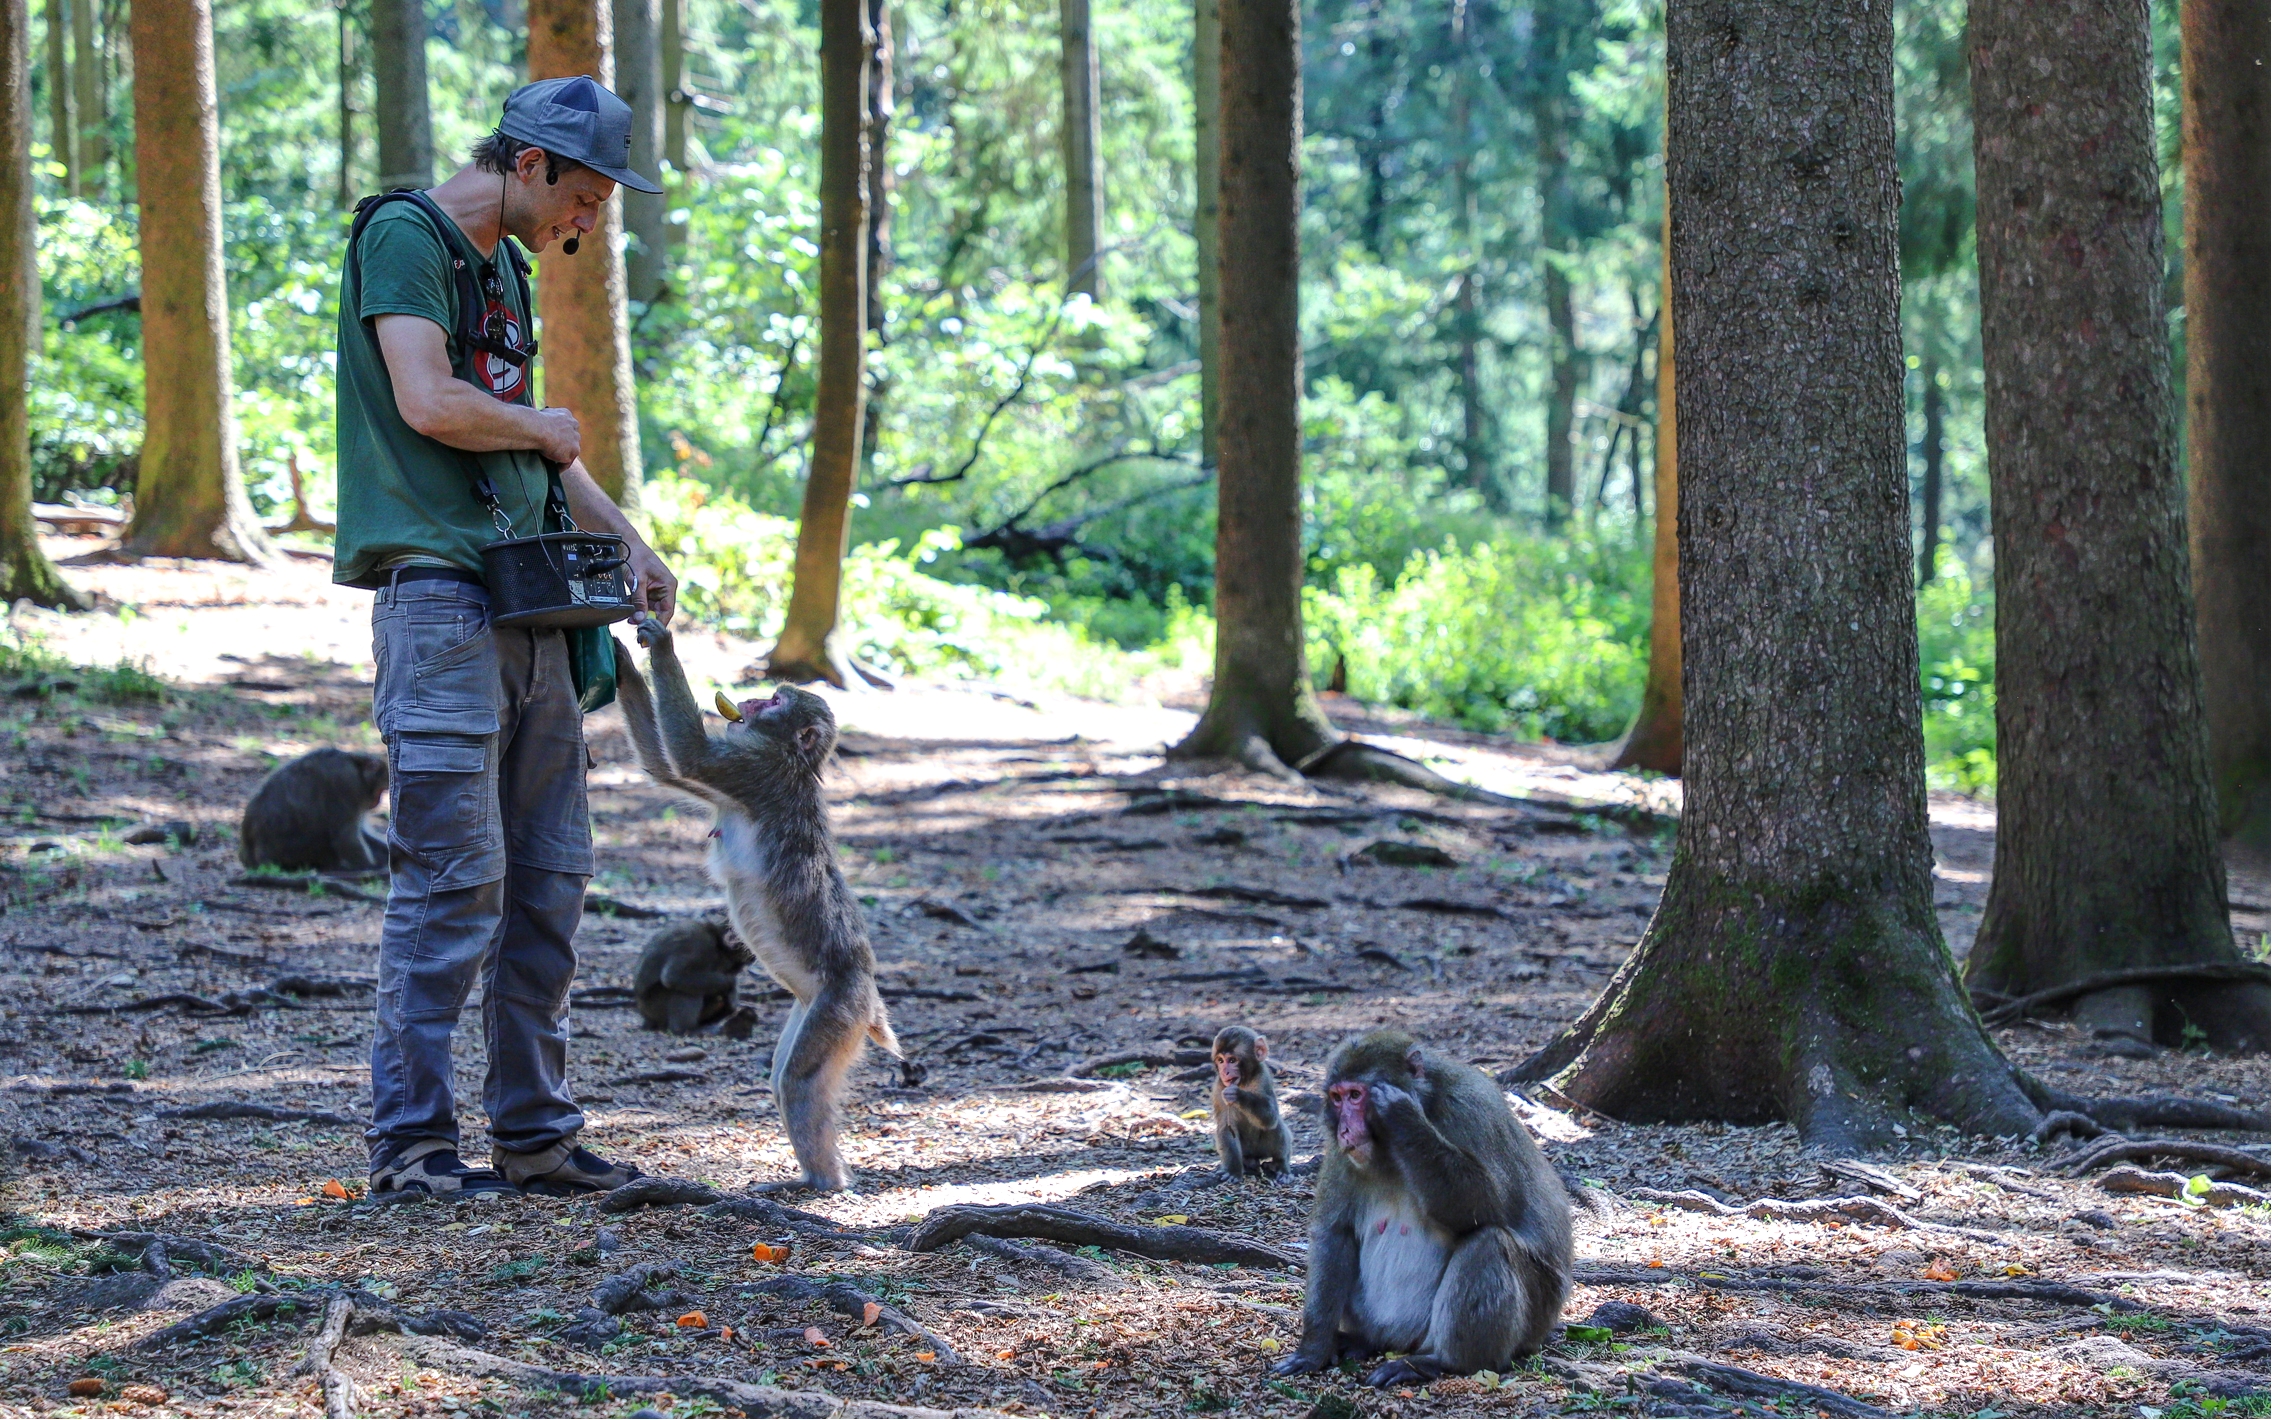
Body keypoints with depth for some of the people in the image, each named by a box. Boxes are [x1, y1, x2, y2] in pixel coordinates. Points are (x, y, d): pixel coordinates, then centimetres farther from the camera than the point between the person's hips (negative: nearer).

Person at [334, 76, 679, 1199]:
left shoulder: (503, 265, 21)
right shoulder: (404, 237, -6)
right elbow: (428, 401, -20)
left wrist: (626, 541, 20)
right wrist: (544, 429, -2)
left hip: (528, 608, 9)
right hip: (438, 589, -9)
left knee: (548, 879, 9)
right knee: (451, 878, -10)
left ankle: (535, 1134, 16)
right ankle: (409, 1141, -5)